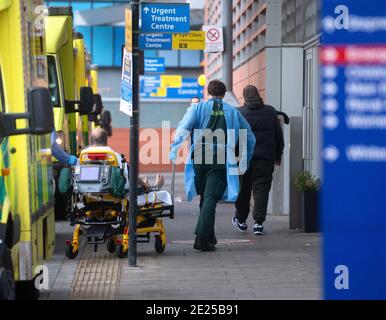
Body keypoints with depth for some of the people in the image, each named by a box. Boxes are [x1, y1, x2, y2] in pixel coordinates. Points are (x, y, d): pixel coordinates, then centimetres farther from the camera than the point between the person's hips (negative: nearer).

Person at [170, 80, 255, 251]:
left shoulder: (198, 108, 7)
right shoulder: (233, 112, 13)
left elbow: (183, 128, -8)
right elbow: (250, 138, 17)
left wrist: (174, 151, -7)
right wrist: (245, 159, 28)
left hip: (199, 159, 1)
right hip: (222, 161, -1)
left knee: (205, 197, 17)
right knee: (211, 198, -6)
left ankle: (209, 236, 23)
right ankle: (202, 237, -20)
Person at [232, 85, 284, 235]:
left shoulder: (239, 113, -3)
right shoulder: (271, 112, 6)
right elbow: (279, 136, 11)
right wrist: (278, 155, 21)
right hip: (266, 157, 1)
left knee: (243, 188, 12)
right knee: (261, 188, 0)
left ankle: (241, 220, 25)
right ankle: (259, 222, -9)